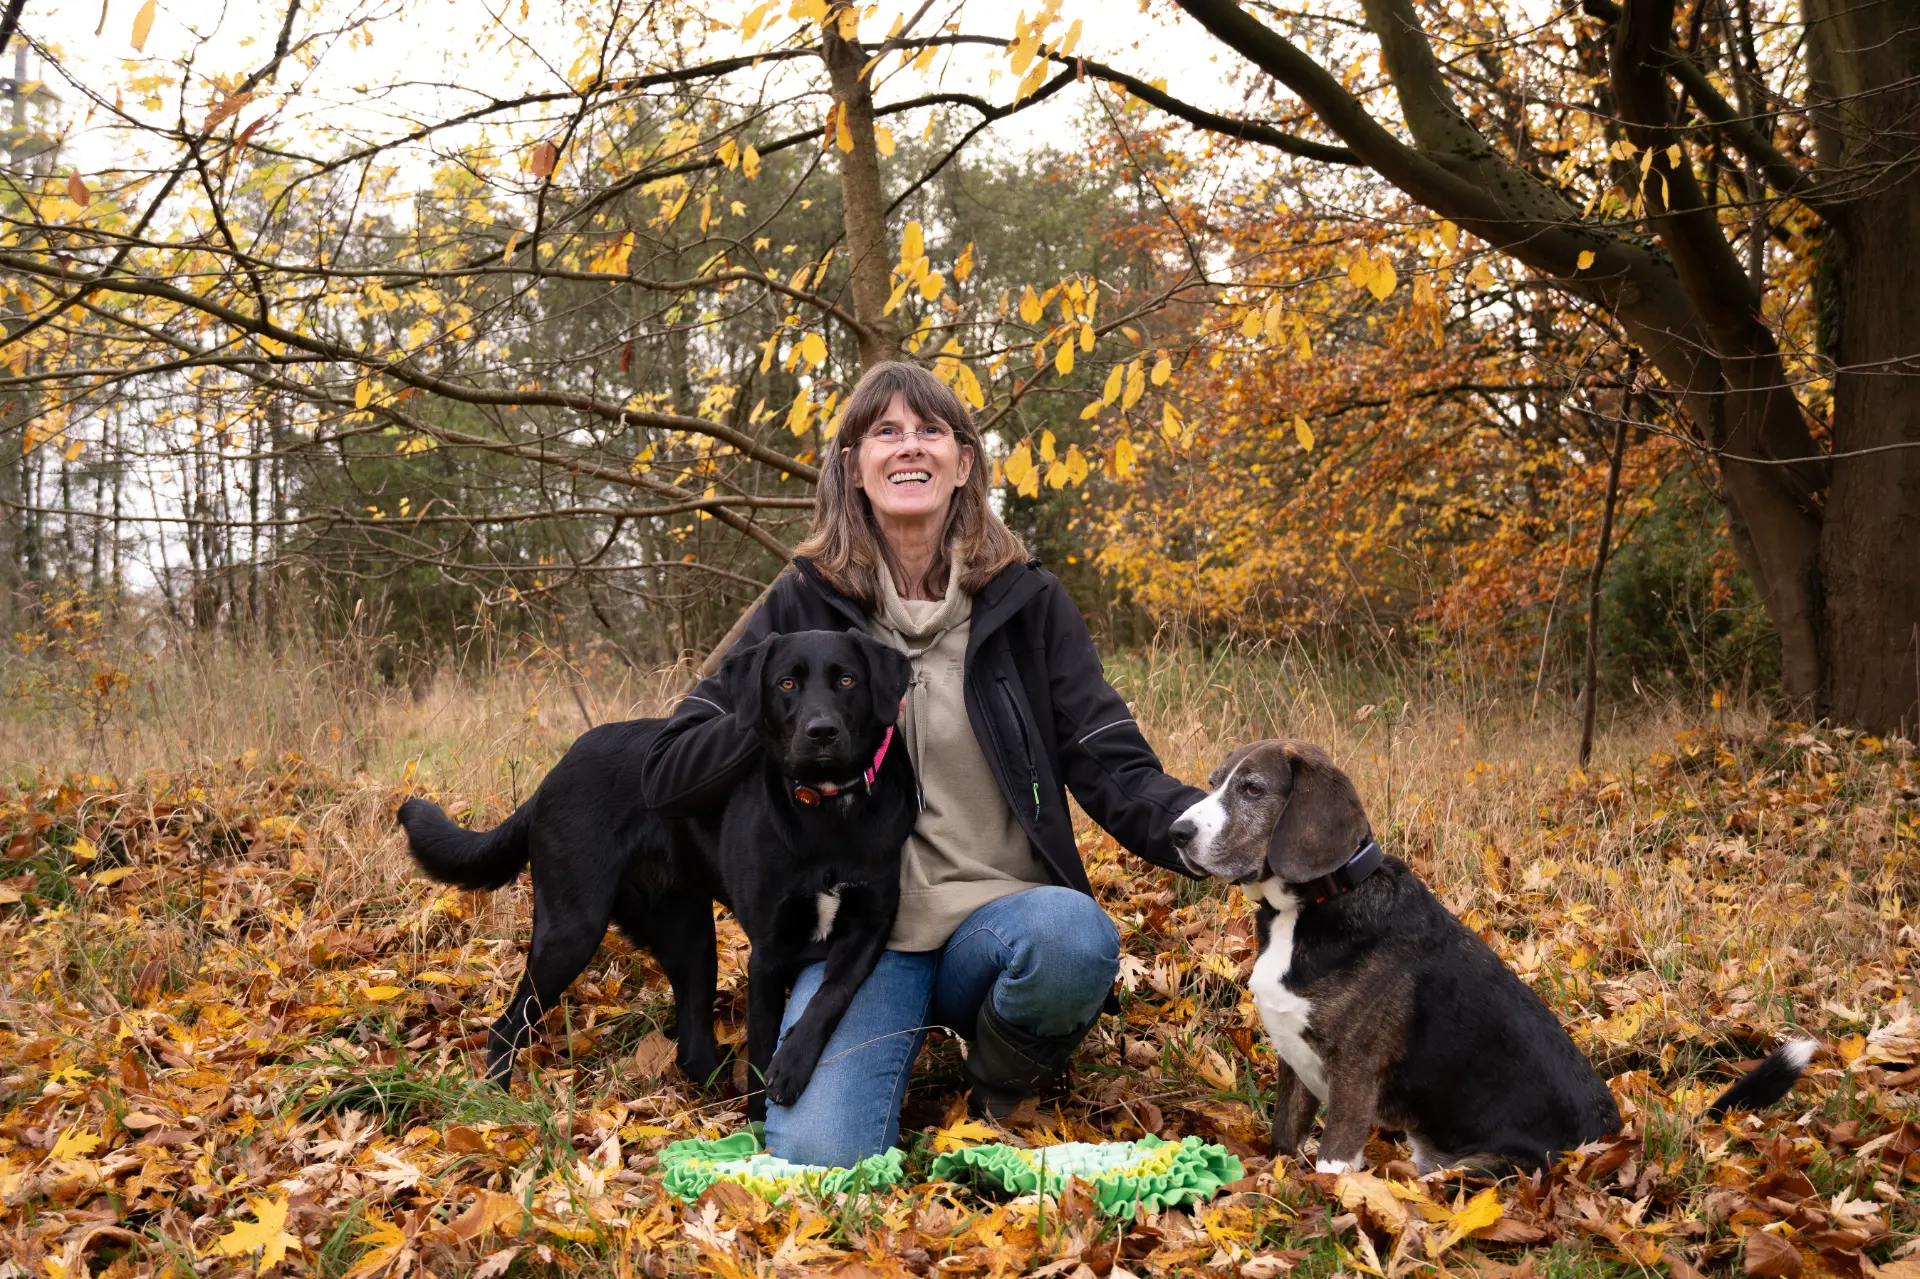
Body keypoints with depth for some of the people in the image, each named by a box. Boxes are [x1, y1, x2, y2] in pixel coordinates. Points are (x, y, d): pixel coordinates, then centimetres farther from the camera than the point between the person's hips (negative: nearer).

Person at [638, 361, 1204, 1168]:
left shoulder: (1026, 602, 5)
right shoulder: (805, 606, 4)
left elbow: (1111, 768, -3)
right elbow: (665, 773, 1)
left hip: (999, 915, 1)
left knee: (1073, 936, -36)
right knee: (816, 1158, -26)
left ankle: (1004, 1083, 0)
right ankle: (902, 1045, 10)